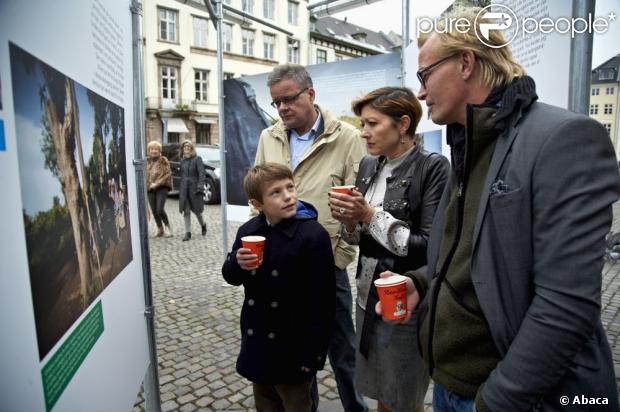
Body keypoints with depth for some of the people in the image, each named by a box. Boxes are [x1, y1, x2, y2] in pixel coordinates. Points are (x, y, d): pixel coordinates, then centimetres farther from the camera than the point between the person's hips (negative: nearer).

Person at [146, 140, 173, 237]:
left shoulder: (163, 160, -2)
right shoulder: (147, 162, 10)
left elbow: (168, 174, -9)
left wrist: (157, 183, -15)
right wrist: (148, 185, -2)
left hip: (162, 188, -4)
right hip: (150, 189, 4)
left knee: (160, 210, -14)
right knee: (154, 211, 6)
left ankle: (167, 226, 8)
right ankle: (160, 229, 22)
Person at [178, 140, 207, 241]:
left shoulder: (197, 159, -5)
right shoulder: (182, 160, 11)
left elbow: (201, 174, -11)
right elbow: (182, 174, 17)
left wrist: (200, 186, -20)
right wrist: (180, 187, 12)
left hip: (194, 187, -4)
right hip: (184, 188, 4)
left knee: (196, 210, 5)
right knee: (186, 211, 0)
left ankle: (203, 225, 33)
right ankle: (188, 232, 4)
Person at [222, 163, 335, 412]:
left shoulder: (313, 234, -21)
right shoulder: (248, 231, -4)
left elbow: (321, 299, -18)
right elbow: (231, 277, 7)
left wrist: (313, 351, -15)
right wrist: (237, 264, -17)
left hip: (293, 345, -5)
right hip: (257, 340, 5)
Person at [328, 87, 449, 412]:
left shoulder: (432, 167, -15)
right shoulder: (369, 165, 5)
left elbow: (429, 247, -20)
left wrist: (370, 216, -20)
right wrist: (350, 221, -11)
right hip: (368, 294, 6)